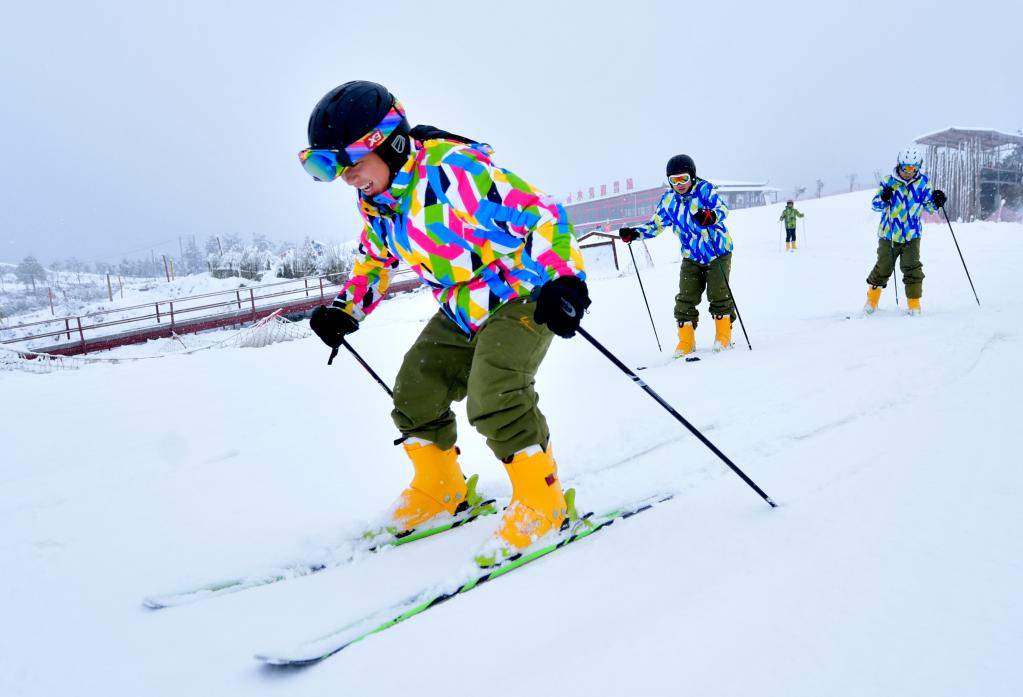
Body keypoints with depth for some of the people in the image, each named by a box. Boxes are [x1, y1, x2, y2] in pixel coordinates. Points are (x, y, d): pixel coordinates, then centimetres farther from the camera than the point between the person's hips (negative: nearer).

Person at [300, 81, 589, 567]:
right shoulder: (374, 202, 0)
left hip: (522, 297, -8)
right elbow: (374, 259, 19)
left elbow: (538, 213, -31)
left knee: (494, 396, -26)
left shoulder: (453, 169, -28)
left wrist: (562, 278, -41)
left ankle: (542, 500, -6)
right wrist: (345, 310, 10)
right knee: (415, 394, 5)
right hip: (462, 312, 9)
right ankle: (440, 492, 25)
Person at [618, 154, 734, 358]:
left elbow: (722, 208, -24)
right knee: (686, 298, -3)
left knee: (718, 293, -7)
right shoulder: (668, 200, 0)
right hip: (692, 256, 4)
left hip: (718, 251, -4)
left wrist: (711, 216, -47)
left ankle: (723, 337, 12)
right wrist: (634, 233, -8)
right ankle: (686, 342, 6)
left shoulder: (704, 189, -13)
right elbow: (656, 225, 7)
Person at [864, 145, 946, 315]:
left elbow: (928, 205, 11)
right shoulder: (888, 182, -6)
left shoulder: (923, 182, 1)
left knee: (912, 268, -7)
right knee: (883, 268, 0)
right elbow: (876, 205, -6)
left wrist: (936, 201, -11)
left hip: (911, 235, 1)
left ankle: (914, 303, 4)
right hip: (889, 234, -1)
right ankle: (872, 299, 21)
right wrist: (883, 198, -28)